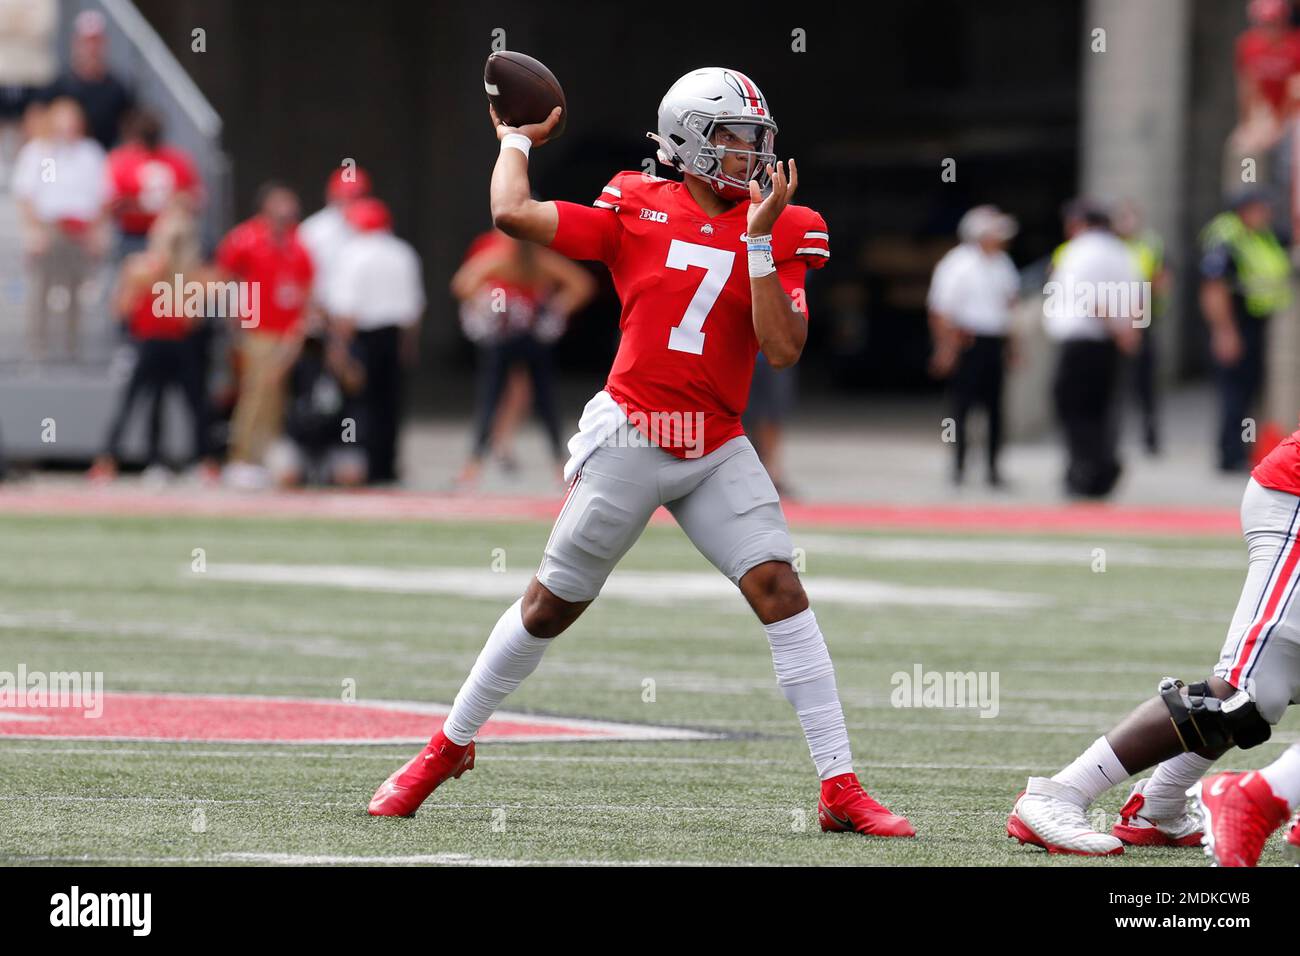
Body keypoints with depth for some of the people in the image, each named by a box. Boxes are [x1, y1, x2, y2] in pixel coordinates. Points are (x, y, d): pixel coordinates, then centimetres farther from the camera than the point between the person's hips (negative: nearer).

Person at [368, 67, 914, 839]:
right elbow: (513, 213, -11)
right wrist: (516, 141, 7)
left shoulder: (776, 232, 0)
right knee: (552, 603, 6)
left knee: (779, 588, -12)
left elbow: (784, 349, -11)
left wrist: (759, 240, -17)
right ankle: (450, 747, 25)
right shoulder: (637, 211, -4)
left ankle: (841, 788, -12)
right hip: (630, 440, -2)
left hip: (718, 452, 2)